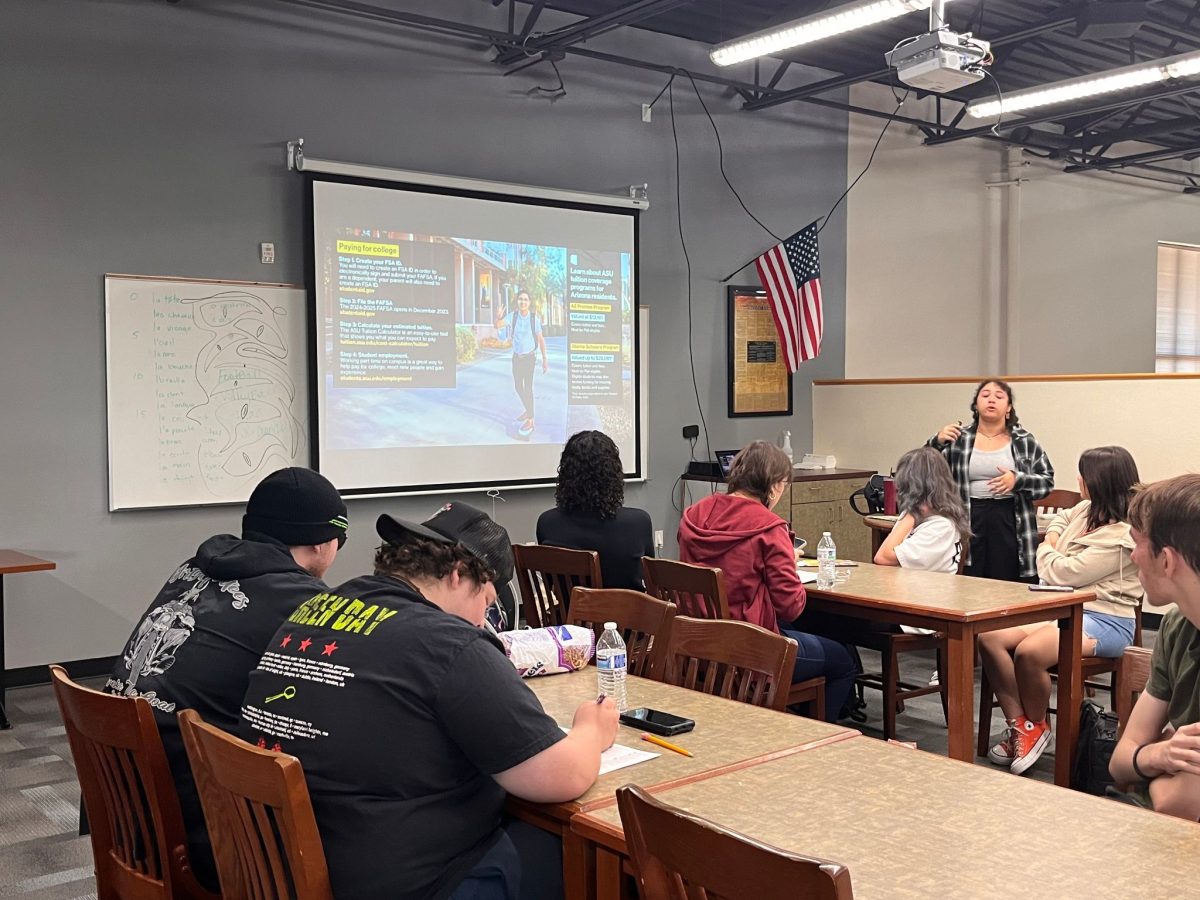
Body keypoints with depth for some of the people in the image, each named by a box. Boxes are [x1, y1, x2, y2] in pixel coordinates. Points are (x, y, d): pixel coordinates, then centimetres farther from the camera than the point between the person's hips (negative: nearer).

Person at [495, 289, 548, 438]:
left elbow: (541, 340, -9)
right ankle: (528, 411, 38)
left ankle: (530, 421, -9)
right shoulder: (512, 316, -8)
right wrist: (498, 317, -43)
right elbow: (498, 325, -20)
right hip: (516, 357, 5)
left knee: (528, 387, -11)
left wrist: (545, 360, -8)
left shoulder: (534, 318, -16)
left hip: (529, 357, -5)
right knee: (518, 387, 17)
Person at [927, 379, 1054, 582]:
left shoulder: (1024, 441, 7)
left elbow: (1047, 482, 6)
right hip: (968, 523, 0)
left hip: (1010, 522, 0)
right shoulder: (959, 439, 7)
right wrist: (937, 442, -13)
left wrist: (1018, 480, -13)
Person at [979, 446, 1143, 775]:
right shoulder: (1088, 510, 10)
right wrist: (1052, 538, 14)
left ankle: (1035, 726, -5)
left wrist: (1045, 551, 0)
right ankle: (1018, 725, -6)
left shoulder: (1120, 537, -18)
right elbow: (1062, 518, 36)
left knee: (1028, 651, -34)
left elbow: (1062, 573, -21)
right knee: (989, 637, -14)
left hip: (1105, 621, -9)